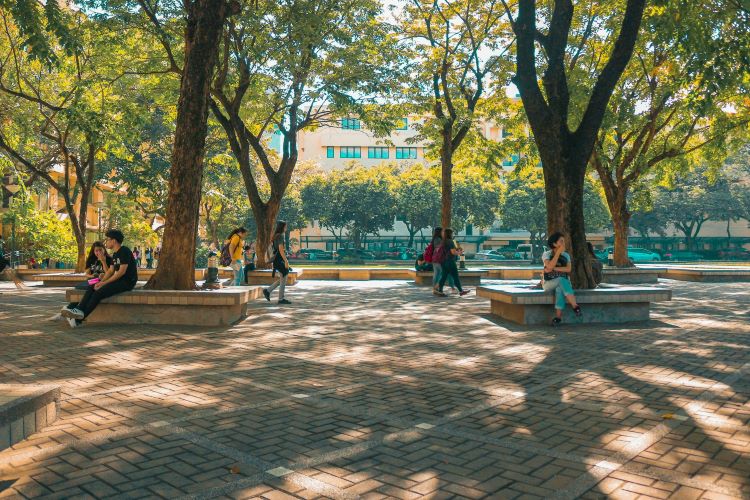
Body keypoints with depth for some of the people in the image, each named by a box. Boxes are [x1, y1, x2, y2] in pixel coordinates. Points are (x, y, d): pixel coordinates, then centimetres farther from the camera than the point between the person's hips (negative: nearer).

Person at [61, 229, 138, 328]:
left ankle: (78, 320, -22)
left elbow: (122, 271, -19)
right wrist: (100, 282, -4)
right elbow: (110, 271, 14)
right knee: (91, 288, -6)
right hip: (119, 280, 9)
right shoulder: (115, 254, 18)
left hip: (128, 282, -9)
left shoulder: (124, 251, -12)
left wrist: (104, 283, -17)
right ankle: (79, 310, -22)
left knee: (99, 292, -23)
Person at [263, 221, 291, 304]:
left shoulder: (276, 236, 16)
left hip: (278, 259, 10)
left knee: (282, 279, 15)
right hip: (280, 259, -10)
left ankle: (267, 291, 14)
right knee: (283, 279, -2)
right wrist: (286, 261, -21)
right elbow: (281, 249, -21)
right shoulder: (280, 236, -14)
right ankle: (281, 299, 3)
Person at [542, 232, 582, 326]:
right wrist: (558, 252, -21)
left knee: (560, 288, -37)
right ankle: (575, 306, -41)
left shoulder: (566, 255, 7)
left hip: (563, 284, 2)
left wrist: (554, 269, -17)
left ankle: (558, 317, -42)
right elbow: (550, 266, -23)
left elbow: (568, 269, -9)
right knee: (561, 280, -37)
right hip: (549, 283, -2)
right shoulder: (546, 254, -4)